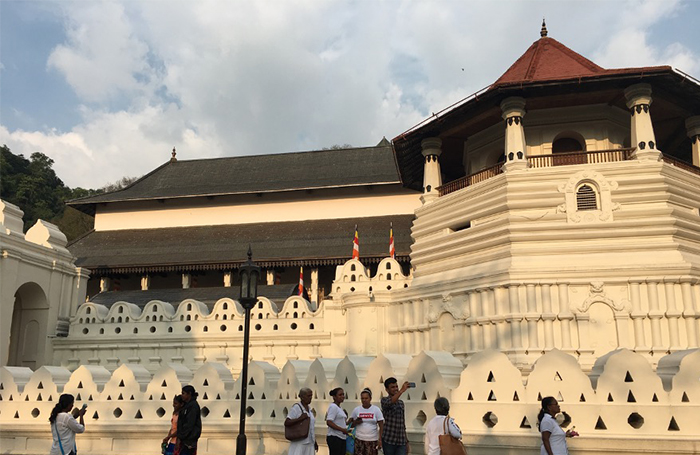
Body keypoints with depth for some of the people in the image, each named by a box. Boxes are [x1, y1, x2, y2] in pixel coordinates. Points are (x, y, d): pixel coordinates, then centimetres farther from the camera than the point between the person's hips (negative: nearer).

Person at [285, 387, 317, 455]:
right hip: (299, 442, -7)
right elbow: (286, 423, -17)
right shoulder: (296, 407, -11)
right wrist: (300, 418, -27)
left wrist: (315, 442, 17)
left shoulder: (308, 409, 13)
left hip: (309, 443, 7)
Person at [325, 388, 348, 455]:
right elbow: (329, 422, -21)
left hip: (342, 437, 9)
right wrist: (342, 430, -20)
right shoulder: (333, 407, -12)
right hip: (334, 438, -9)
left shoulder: (340, 408, 17)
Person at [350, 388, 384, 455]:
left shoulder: (376, 410, 1)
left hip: (372, 440, -1)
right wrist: (356, 422, -10)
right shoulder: (356, 410, 5)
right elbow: (351, 424, 11)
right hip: (359, 440, 1)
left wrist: (380, 440, -8)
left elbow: (381, 426, 1)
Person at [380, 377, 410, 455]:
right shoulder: (384, 400, -3)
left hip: (401, 441, 4)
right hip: (388, 440, -4)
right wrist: (402, 390, -39)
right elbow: (390, 403, -29)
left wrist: (406, 442, 19)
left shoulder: (401, 402, 14)